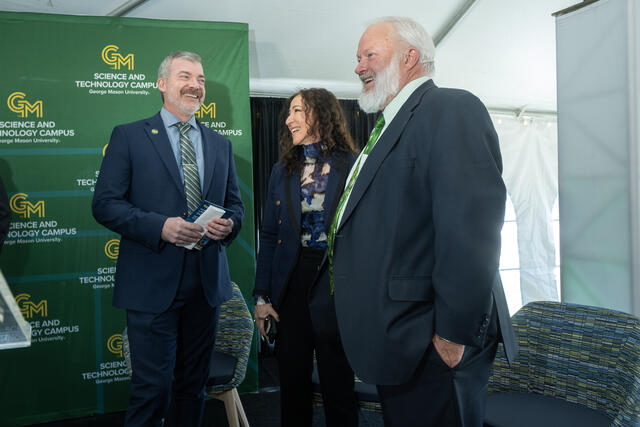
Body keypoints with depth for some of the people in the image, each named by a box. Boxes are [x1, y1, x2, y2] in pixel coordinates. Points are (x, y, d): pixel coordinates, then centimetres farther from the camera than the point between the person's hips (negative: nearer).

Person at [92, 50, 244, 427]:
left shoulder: (220, 144, 14)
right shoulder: (129, 136, 1)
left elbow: (235, 204, 18)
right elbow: (105, 204, -6)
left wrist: (229, 224, -6)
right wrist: (160, 226, -20)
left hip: (206, 283, 5)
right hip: (153, 284, -4)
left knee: (194, 385, 15)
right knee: (153, 387, -3)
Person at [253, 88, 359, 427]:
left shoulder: (353, 166, -3)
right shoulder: (282, 171, 9)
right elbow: (268, 236, 8)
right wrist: (262, 296, 3)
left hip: (335, 282, -3)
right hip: (291, 282, 4)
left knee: (337, 383, 7)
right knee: (292, 382, 12)